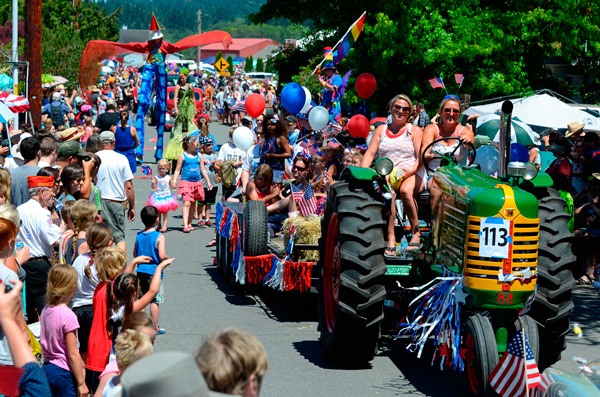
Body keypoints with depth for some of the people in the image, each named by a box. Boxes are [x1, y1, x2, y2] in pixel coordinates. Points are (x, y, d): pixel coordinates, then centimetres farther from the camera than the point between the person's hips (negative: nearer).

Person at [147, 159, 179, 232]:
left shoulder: (168, 178, -2)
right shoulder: (156, 177, -5)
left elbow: (171, 186, 7)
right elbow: (153, 187, -5)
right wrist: (153, 183, -23)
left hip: (166, 196, -1)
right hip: (158, 196, 1)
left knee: (165, 213, 0)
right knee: (158, 213, 9)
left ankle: (164, 226, -1)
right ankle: (159, 225, 20)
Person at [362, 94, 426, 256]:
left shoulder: (415, 131, 13)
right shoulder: (381, 130, 21)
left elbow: (420, 158, 1)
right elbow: (370, 153, 11)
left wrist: (410, 171, -18)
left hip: (411, 175, -1)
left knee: (405, 190, -38)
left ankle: (416, 233, -26)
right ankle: (390, 239, -39)